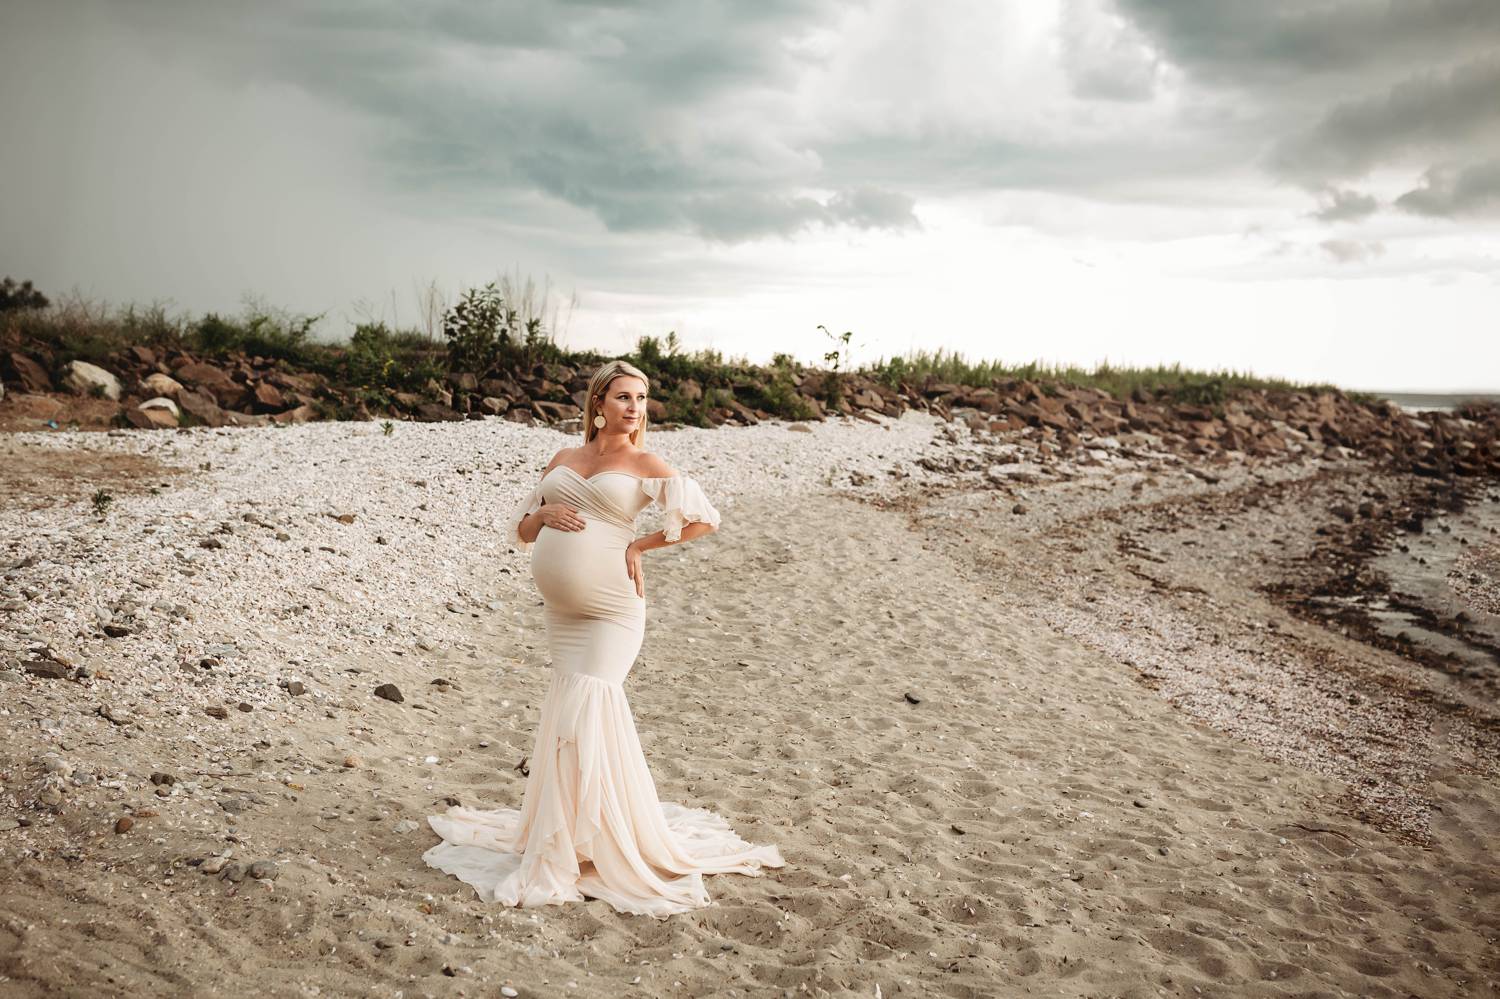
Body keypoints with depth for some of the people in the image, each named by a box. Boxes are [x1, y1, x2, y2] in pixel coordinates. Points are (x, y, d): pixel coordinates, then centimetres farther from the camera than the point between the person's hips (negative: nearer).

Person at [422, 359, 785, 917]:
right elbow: (521, 529, 18)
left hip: (609, 609, -4)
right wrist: (545, 514, -4)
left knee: (582, 717, -8)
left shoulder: (645, 466, 0)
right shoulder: (563, 461, 14)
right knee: (582, 715, 8)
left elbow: (705, 519, -7)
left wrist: (641, 546, -6)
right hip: (560, 610, 5)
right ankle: (582, 832, 23)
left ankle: (560, 859, 2)